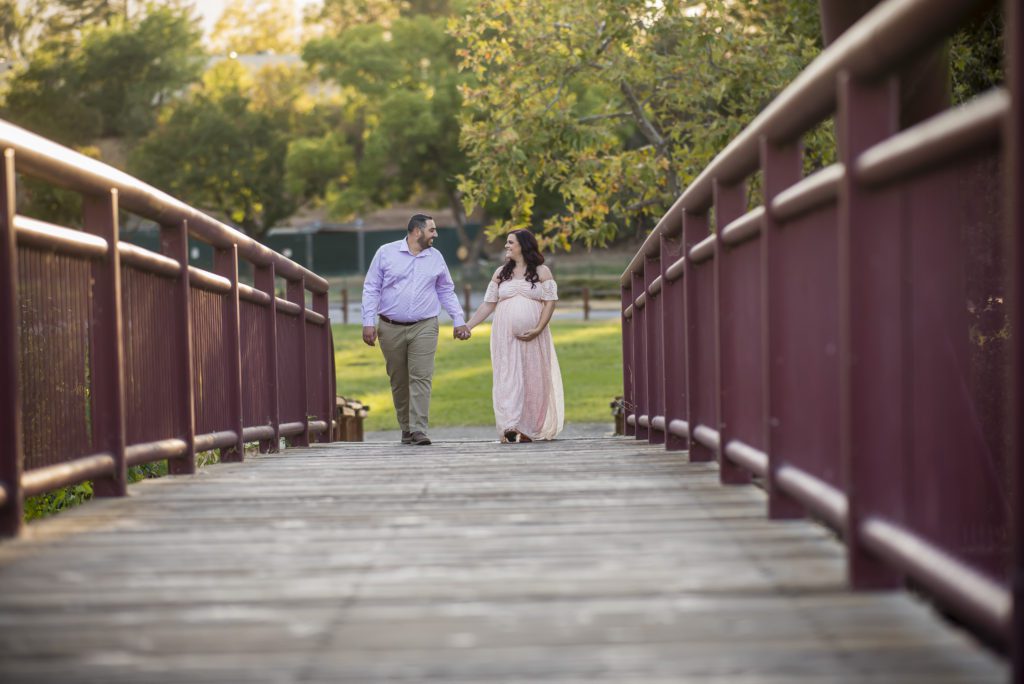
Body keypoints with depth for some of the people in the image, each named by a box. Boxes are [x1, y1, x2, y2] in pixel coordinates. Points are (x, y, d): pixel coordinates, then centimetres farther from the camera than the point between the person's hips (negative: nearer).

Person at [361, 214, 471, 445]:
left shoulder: (435, 257, 10)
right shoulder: (386, 253, 2)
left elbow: (446, 291, 18)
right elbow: (371, 289, 3)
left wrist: (459, 320, 9)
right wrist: (368, 322, -4)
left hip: (424, 328, 1)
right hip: (391, 328, -1)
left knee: (421, 378, -12)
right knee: (398, 381, 4)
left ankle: (418, 429, -15)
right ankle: (406, 429, 15)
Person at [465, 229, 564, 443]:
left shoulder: (542, 272, 4)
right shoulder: (501, 274, 13)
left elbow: (549, 302, -3)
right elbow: (488, 305, 12)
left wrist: (538, 329, -16)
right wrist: (467, 326, 2)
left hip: (532, 337, -2)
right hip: (505, 337, 2)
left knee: (533, 379, -1)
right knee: (507, 378, -7)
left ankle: (529, 429, 5)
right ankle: (510, 428, -14)